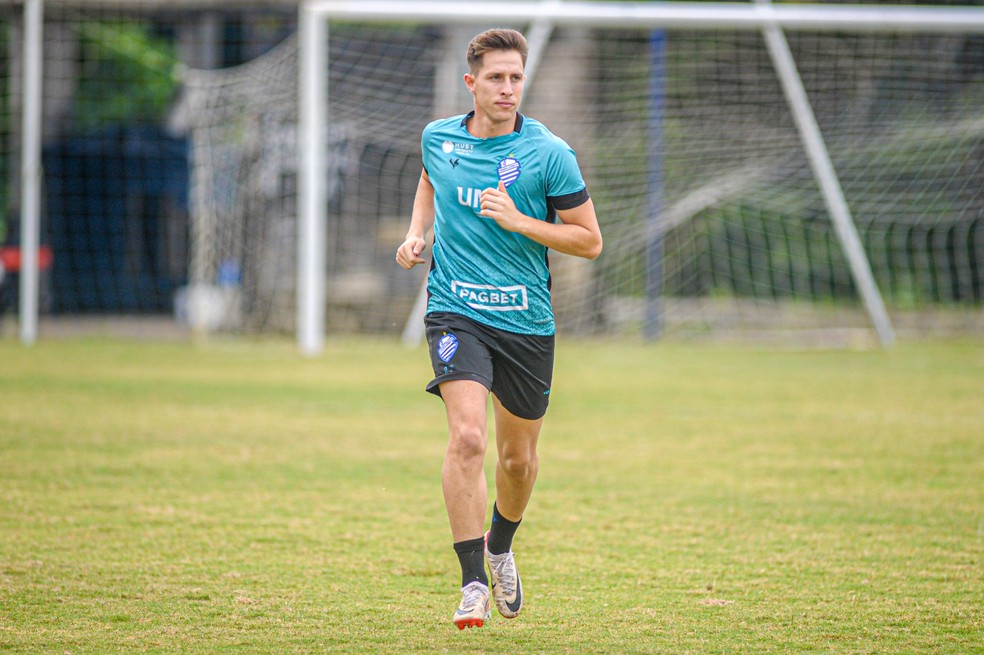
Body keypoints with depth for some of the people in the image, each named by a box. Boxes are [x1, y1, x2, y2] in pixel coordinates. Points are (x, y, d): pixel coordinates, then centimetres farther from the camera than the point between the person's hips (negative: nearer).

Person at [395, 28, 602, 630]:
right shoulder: (438, 138, 2)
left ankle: (501, 547, 44)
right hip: (456, 312, 0)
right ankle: (474, 584, -18)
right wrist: (417, 234, 9)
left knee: (518, 456, 12)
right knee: (468, 438, -21)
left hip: (526, 320, 0)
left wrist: (519, 221, -17)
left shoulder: (550, 154, -8)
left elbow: (590, 241, -5)